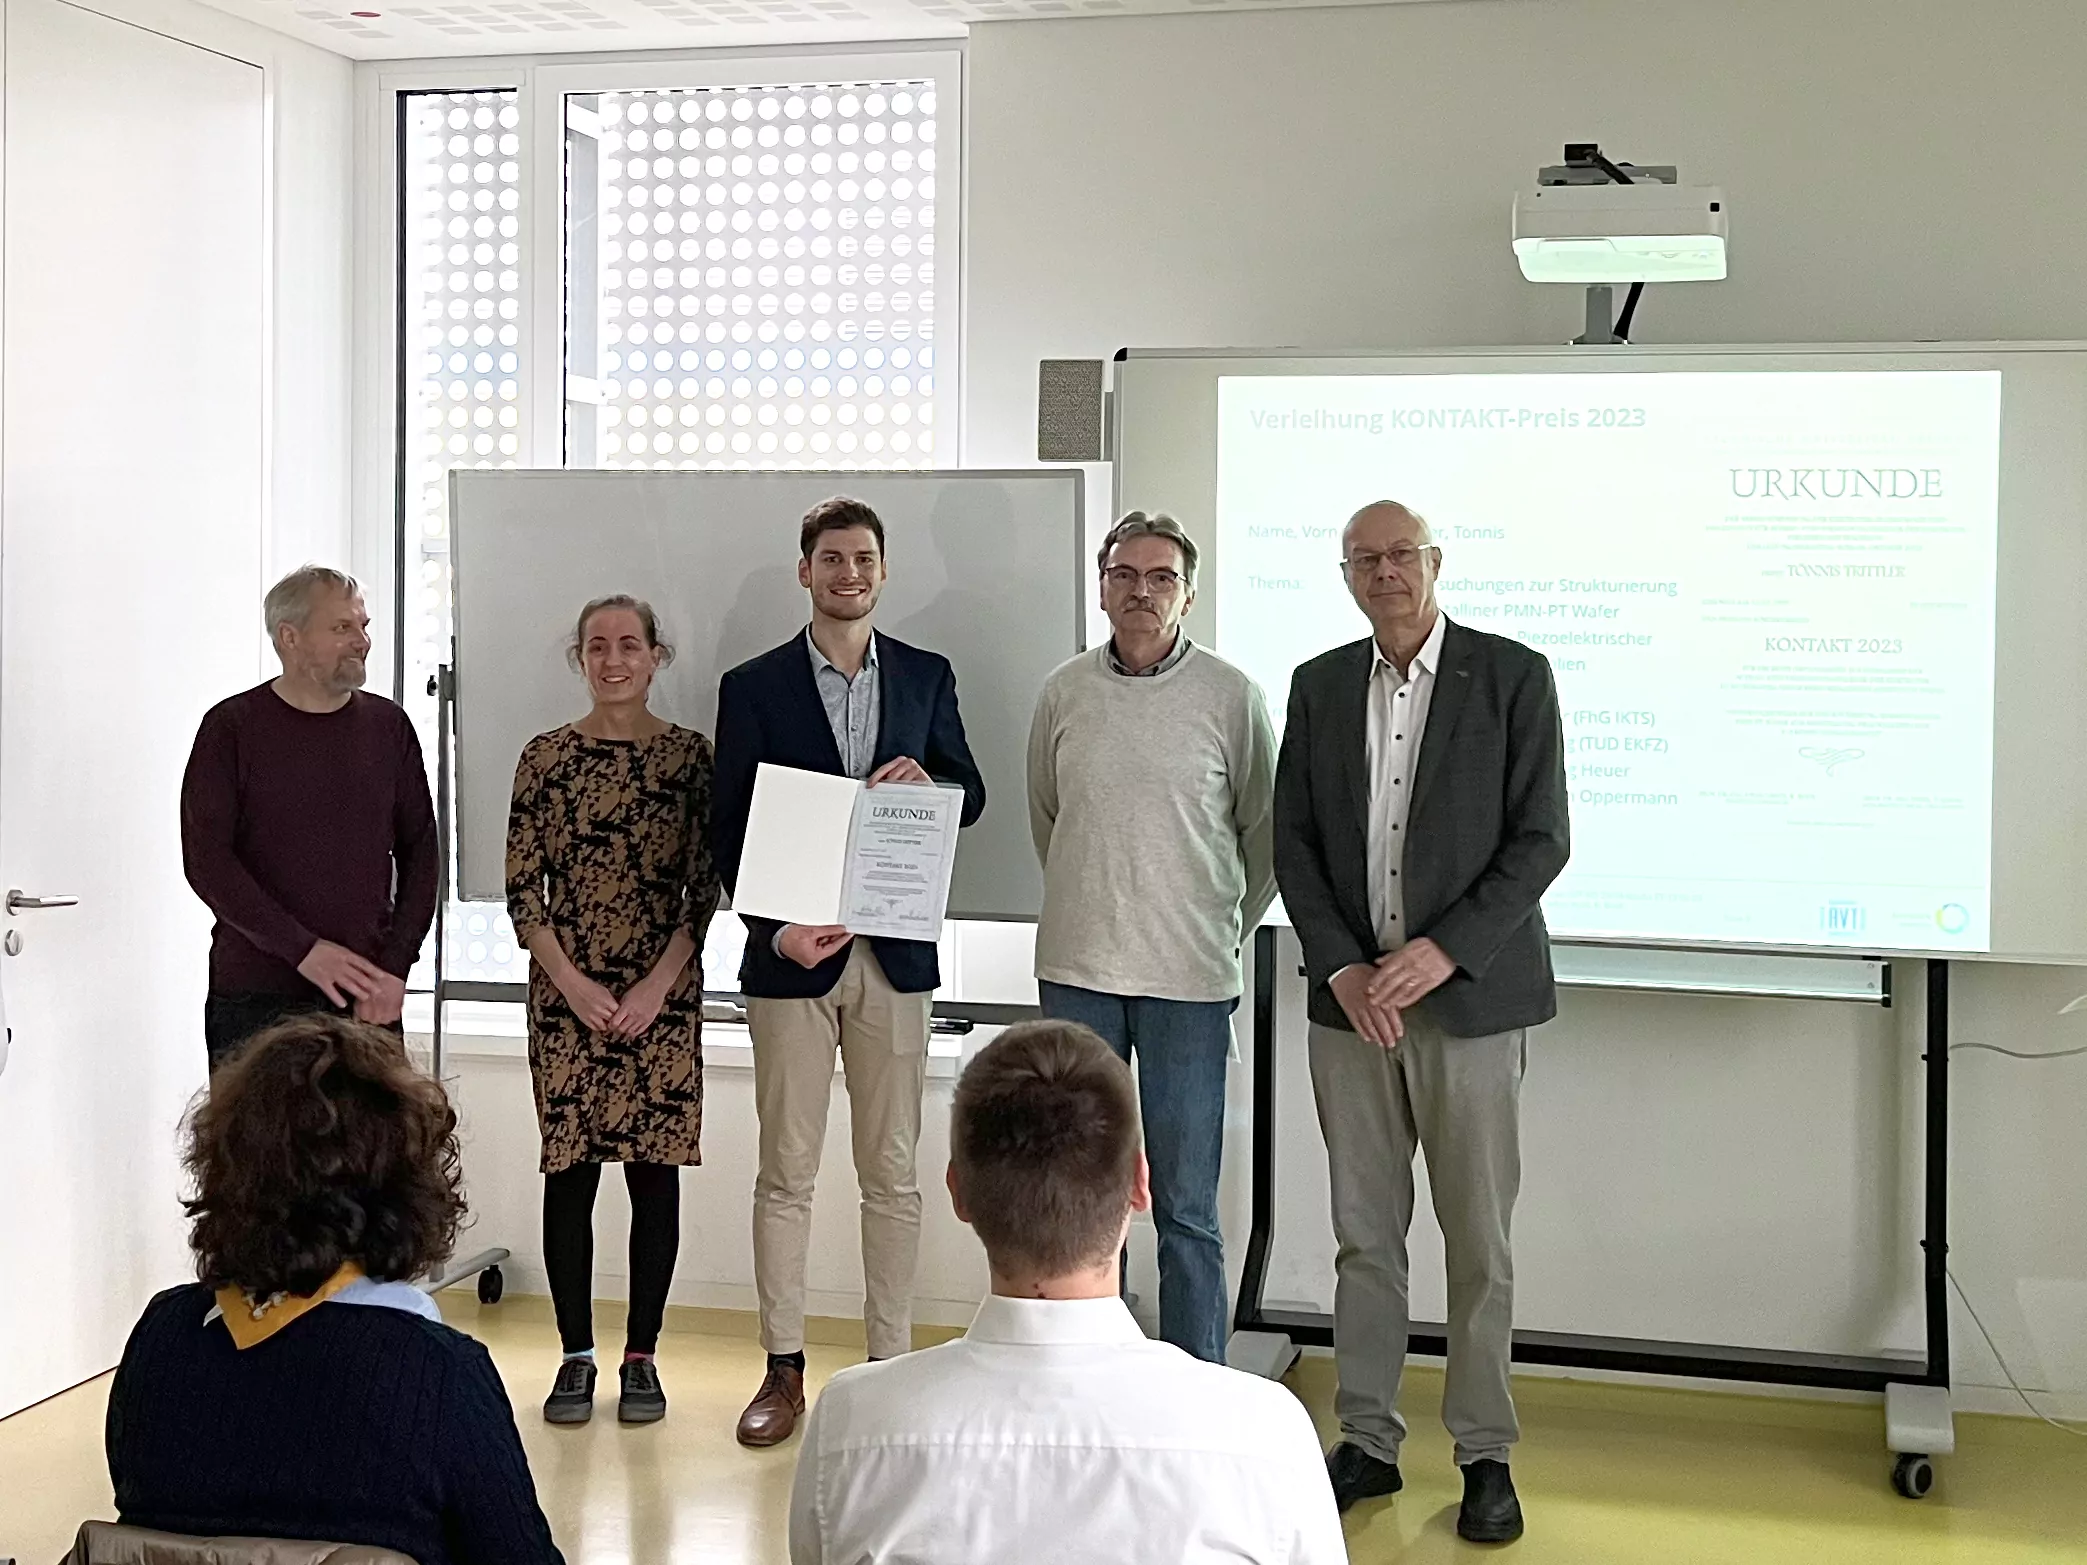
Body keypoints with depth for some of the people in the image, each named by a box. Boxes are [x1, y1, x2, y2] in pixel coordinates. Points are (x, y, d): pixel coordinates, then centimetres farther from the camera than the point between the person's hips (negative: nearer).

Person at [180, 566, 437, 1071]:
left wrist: (396, 965, -1)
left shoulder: (387, 725, 10)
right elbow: (205, 859, -6)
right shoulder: (232, 727, 0)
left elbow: (420, 849, 11)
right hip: (254, 998, -2)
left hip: (369, 999, 3)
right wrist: (303, 949, -14)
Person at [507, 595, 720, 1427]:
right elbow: (522, 889, 2)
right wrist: (572, 982, -8)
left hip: (663, 994, 0)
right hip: (566, 993, 1)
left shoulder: (689, 755, 2)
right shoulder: (545, 757, 4)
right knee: (570, 1170, 3)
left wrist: (657, 985, -9)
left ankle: (642, 1357, 13)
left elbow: (705, 889, 0)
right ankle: (576, 1356, 14)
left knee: (654, 1167, 2)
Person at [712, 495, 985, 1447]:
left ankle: (889, 1361, 14)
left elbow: (970, 796, 14)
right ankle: (784, 1369, 11)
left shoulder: (927, 677, 10)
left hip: (895, 953, 2)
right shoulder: (754, 687, 3)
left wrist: (925, 784, -10)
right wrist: (779, 926, -13)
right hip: (792, 951, -1)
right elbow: (728, 831, 1)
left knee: (892, 1173, 6)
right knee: (786, 1172, 3)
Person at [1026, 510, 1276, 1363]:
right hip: (1076, 971, 3)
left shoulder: (1232, 697, -3)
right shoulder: (1063, 692, 5)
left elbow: (1266, 834, 7)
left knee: (1185, 1209, 1)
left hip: (1188, 980, -3)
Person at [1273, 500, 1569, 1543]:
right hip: (1350, 998, 3)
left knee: (1478, 1240, 3)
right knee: (1364, 1234, 9)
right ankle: (1367, 1442, 20)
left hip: (1469, 998, -3)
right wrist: (1341, 967, -6)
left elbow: (1541, 839, -6)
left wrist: (1442, 951, -15)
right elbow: (1293, 841, 7)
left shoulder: (1512, 676, -3)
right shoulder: (1319, 685, 9)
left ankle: (1485, 1454, 14)